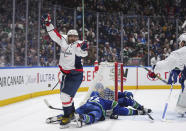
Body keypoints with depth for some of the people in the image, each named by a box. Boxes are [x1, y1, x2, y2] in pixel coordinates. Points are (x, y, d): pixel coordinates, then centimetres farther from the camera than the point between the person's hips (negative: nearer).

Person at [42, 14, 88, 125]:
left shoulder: (77, 45, -15)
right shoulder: (63, 40, 4)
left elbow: (83, 53, -32)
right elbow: (54, 35, 10)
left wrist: (83, 49, -54)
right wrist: (48, 23, 4)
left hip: (75, 74, -8)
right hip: (66, 73, 8)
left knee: (66, 94, -15)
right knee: (64, 94, 19)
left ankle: (68, 116, -5)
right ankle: (71, 113, 35)